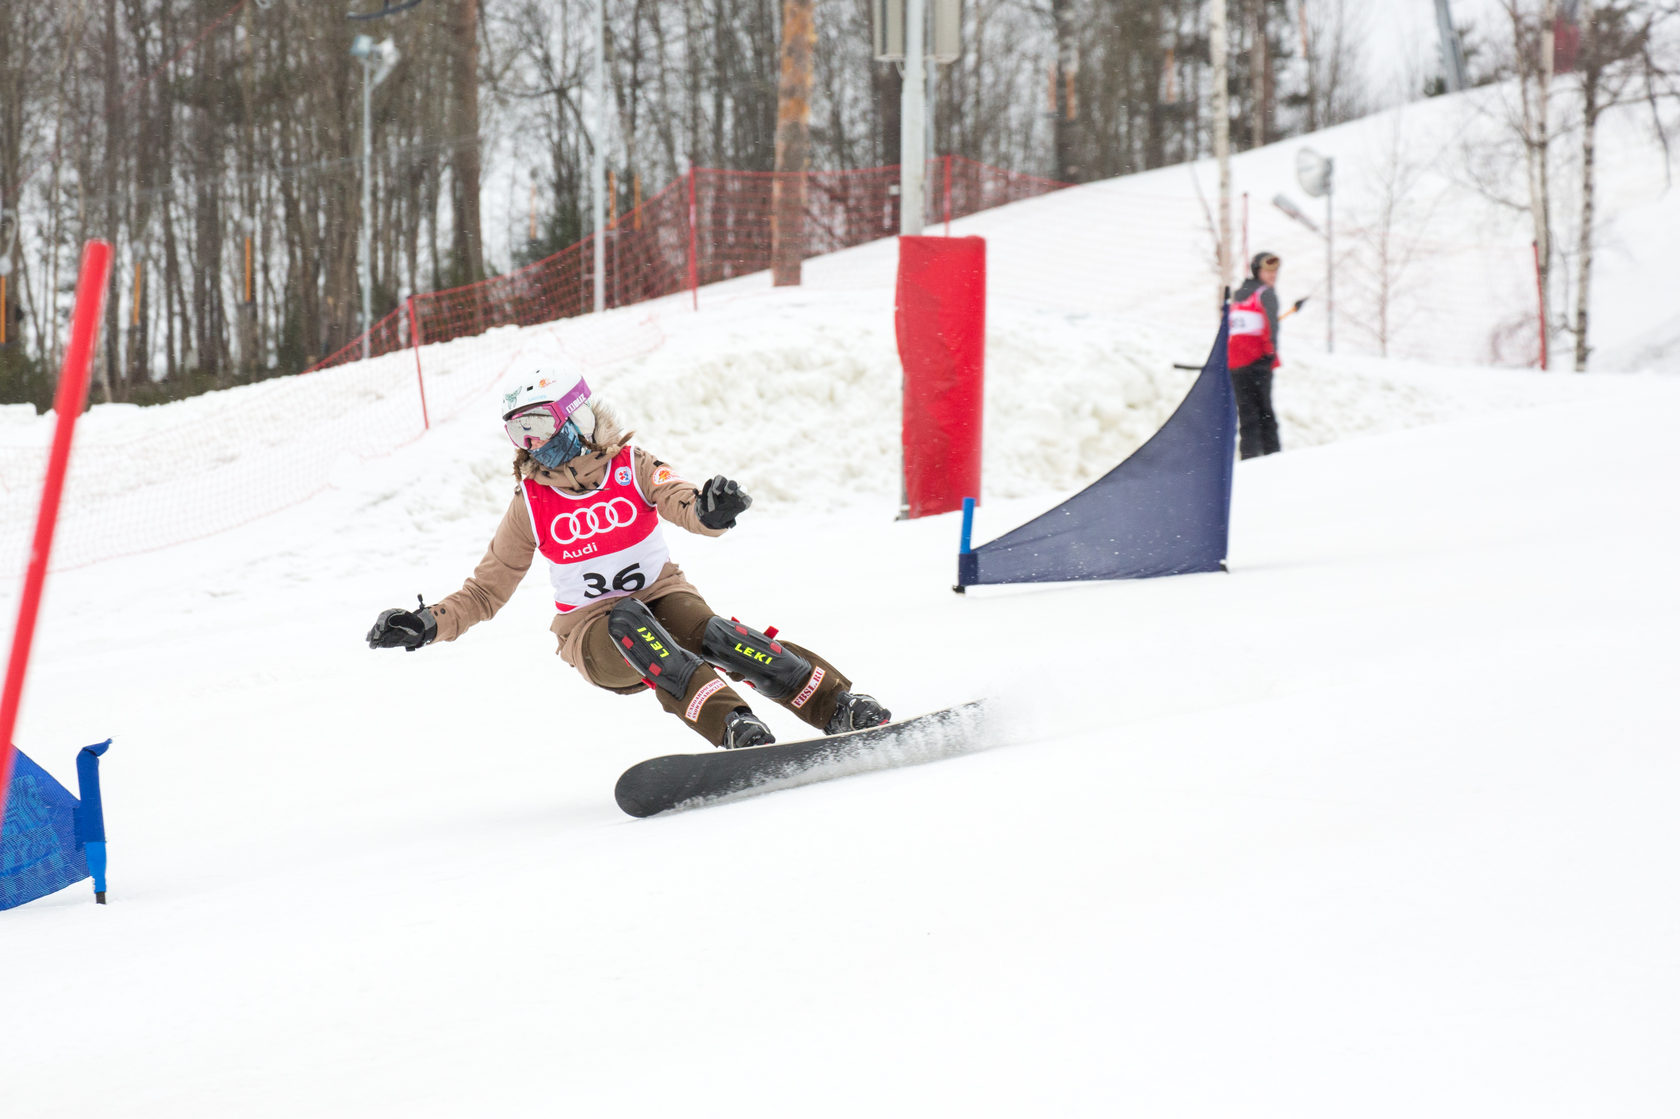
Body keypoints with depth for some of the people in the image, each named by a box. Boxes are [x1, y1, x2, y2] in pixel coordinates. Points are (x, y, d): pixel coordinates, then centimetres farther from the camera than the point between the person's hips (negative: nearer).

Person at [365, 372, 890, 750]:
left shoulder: (633, 468, -4)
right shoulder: (530, 505, 1)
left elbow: (687, 507, -21)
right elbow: (487, 589, 8)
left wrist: (711, 510, -47)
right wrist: (428, 624, -8)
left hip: (663, 596, 0)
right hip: (593, 634, 0)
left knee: (712, 633, -33)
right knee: (630, 623, -36)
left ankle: (840, 706, -39)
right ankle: (733, 727, -52)